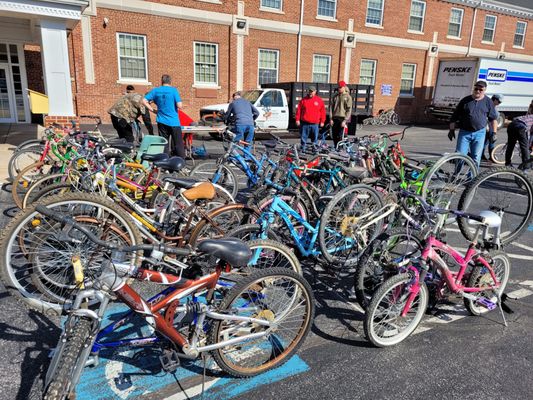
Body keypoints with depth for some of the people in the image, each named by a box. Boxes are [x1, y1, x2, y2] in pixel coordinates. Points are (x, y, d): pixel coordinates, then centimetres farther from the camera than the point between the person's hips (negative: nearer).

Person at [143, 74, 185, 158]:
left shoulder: (155, 90, 3)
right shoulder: (173, 90, -8)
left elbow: (144, 101, 0)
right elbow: (180, 106, -14)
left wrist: (152, 110, 7)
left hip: (161, 122, 3)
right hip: (174, 122, -3)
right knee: (178, 145, 4)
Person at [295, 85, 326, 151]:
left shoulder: (319, 100, 6)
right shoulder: (303, 100, 6)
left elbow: (323, 111, 7)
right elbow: (299, 110, 6)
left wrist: (322, 121, 4)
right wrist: (297, 119, 0)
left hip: (315, 123, 0)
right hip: (304, 123, 0)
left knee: (315, 138, 5)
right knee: (303, 137, 4)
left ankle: (315, 149, 14)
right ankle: (302, 149, 12)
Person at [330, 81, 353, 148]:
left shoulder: (348, 97, 0)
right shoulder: (335, 96, 13)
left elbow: (349, 110, -5)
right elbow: (332, 107, 12)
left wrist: (345, 120, -12)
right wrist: (331, 118, 2)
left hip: (342, 118, -4)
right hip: (335, 118, 4)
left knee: (339, 136, -6)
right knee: (334, 135, 7)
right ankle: (335, 147, 19)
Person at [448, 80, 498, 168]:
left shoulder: (488, 102, 6)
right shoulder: (465, 100, 4)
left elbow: (493, 119, 11)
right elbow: (454, 116, 7)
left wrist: (494, 133, 4)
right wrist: (452, 130, 2)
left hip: (479, 133, 1)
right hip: (464, 132, 0)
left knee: (476, 158, 1)